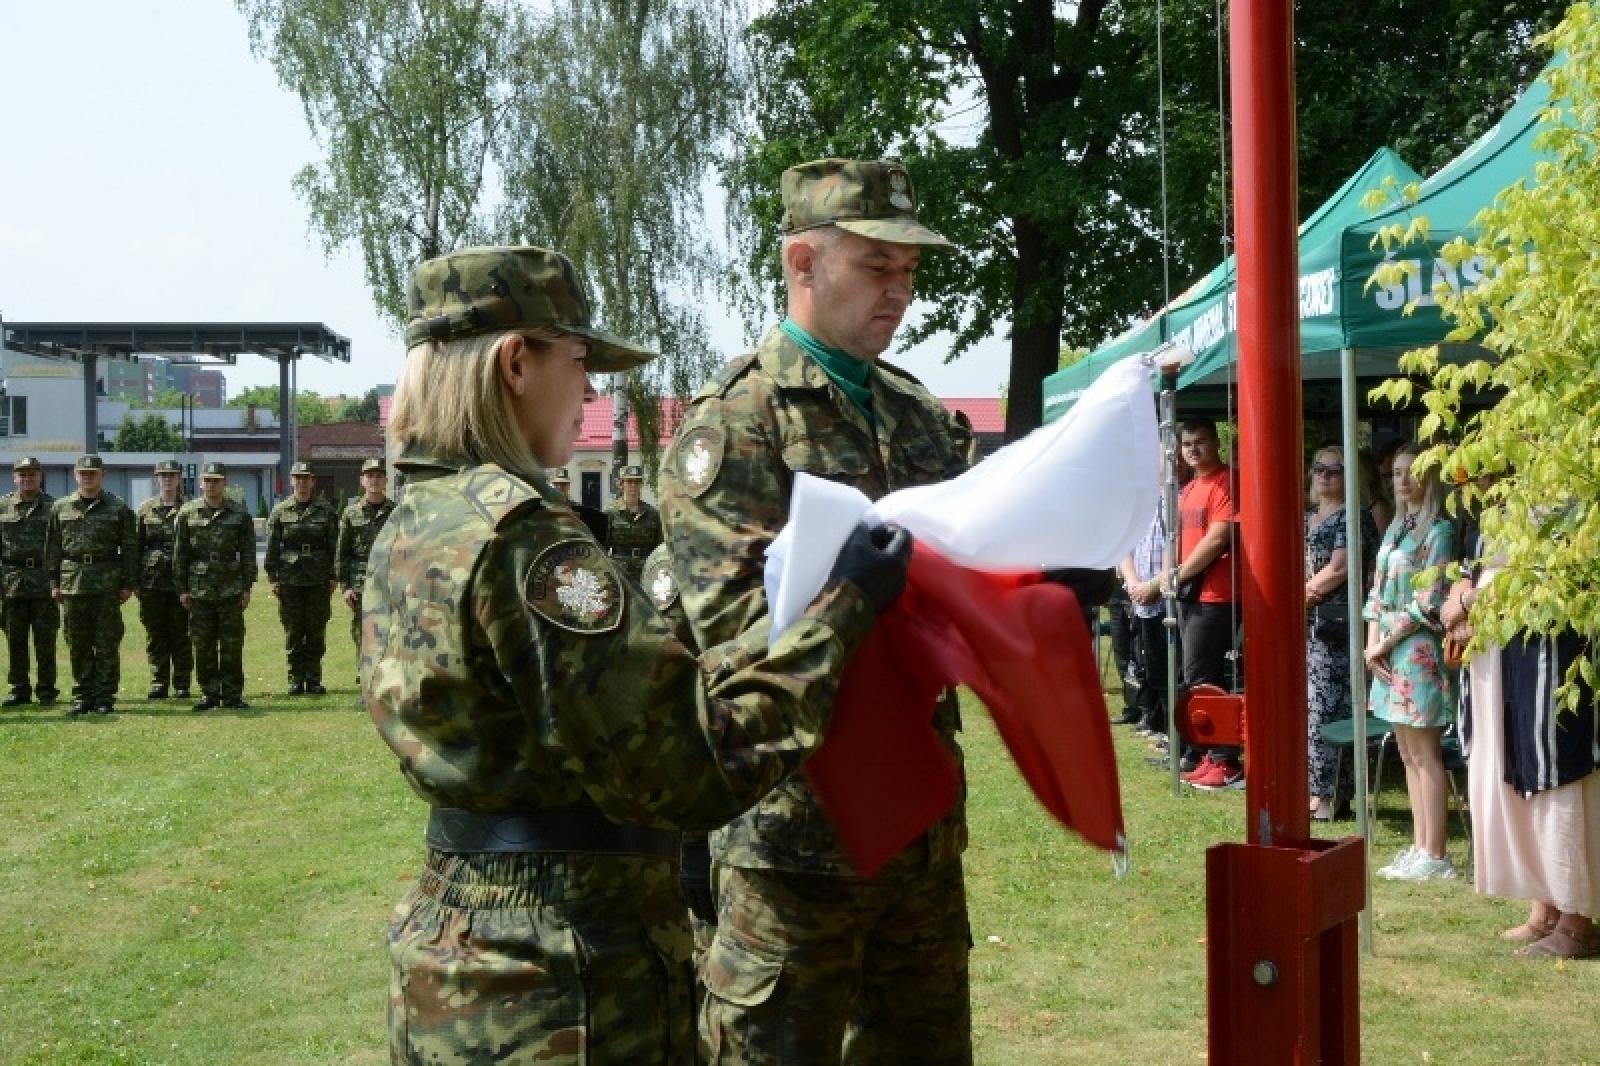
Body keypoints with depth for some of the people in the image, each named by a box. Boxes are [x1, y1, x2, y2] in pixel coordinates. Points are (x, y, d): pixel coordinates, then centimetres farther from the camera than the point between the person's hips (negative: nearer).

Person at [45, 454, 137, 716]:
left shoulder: (118, 509, 4)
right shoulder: (60, 508, 10)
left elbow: (130, 548, 3)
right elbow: (53, 547, 11)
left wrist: (128, 584, -2)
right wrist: (54, 582, 5)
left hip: (107, 584, -2)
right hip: (72, 584, 2)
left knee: (107, 645, -1)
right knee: (77, 645, 5)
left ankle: (105, 697, 5)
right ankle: (82, 695, 13)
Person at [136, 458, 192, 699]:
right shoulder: (145, 509, 9)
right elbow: (135, 547, 10)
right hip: (152, 582, 1)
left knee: (181, 634, 2)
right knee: (155, 635, 4)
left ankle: (182, 684, 9)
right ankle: (158, 683, 11)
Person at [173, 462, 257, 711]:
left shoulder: (239, 513, 3)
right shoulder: (188, 513, 5)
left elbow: (248, 553, 4)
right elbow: (180, 553, 6)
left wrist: (247, 587, -1)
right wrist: (182, 588, 2)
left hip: (231, 590, -1)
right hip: (199, 591, 1)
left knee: (232, 645, 1)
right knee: (202, 645, 4)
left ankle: (232, 693, 9)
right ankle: (209, 692, 13)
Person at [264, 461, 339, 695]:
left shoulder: (326, 510, 6)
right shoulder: (280, 511, 5)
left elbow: (334, 546, 6)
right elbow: (272, 546, 6)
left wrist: (333, 577, 0)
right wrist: (272, 577, 0)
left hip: (319, 581, 0)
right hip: (289, 581, 0)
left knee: (316, 632, 2)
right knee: (293, 633, 3)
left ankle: (314, 679, 10)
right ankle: (296, 679, 9)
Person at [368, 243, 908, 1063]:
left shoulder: (409, 531, 9)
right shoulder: (524, 536, -20)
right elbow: (688, 767, -21)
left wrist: (782, 628, 16)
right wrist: (839, 612, -13)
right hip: (565, 991, -9)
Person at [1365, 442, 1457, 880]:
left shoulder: (1439, 530, -9)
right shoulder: (1395, 528, 15)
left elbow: (1429, 602, -15)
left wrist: (1385, 643, -11)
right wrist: (1371, 644, 1)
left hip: (1418, 650, -8)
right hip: (1389, 652, 8)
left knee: (1425, 753, -5)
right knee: (1408, 753, 10)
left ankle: (1434, 855, -1)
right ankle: (1419, 846, 16)